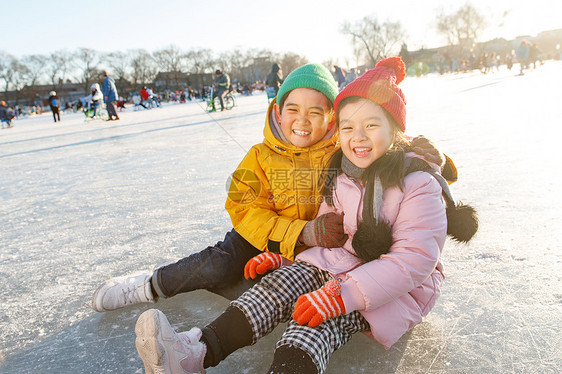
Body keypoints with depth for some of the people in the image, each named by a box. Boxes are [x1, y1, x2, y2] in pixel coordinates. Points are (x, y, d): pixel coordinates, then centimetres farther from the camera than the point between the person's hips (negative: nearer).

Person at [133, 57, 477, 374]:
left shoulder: (419, 184, -16)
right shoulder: (340, 174, 5)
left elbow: (414, 259, -24)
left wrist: (343, 294, -32)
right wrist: (281, 252, 2)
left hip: (397, 287, -5)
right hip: (338, 264, 5)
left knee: (318, 318, -31)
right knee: (280, 283, -20)